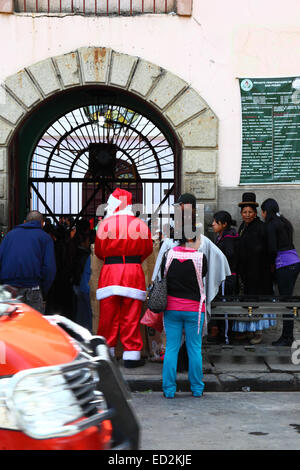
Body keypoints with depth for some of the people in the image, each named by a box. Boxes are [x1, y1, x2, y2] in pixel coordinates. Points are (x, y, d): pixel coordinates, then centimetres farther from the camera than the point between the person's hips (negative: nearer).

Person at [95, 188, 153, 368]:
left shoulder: (104, 224, 0)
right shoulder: (140, 224, 2)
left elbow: (99, 250, 10)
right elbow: (148, 249, 13)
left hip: (110, 272, 0)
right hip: (134, 273, 0)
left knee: (108, 316, 6)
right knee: (131, 316, 3)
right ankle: (131, 355, 6)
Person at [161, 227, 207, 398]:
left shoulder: (169, 254, -4)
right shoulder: (200, 257, -12)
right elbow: (203, 274, 3)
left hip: (171, 307, 2)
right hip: (194, 309, -2)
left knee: (171, 348, 7)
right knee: (195, 349, 8)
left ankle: (169, 389, 8)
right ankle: (197, 388, 16)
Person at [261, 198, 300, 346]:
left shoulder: (271, 225, -10)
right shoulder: (284, 223, 17)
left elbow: (272, 249, -16)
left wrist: (271, 263, 2)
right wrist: (274, 263, 15)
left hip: (284, 266, -9)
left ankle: (287, 338, -1)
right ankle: (288, 336, 19)